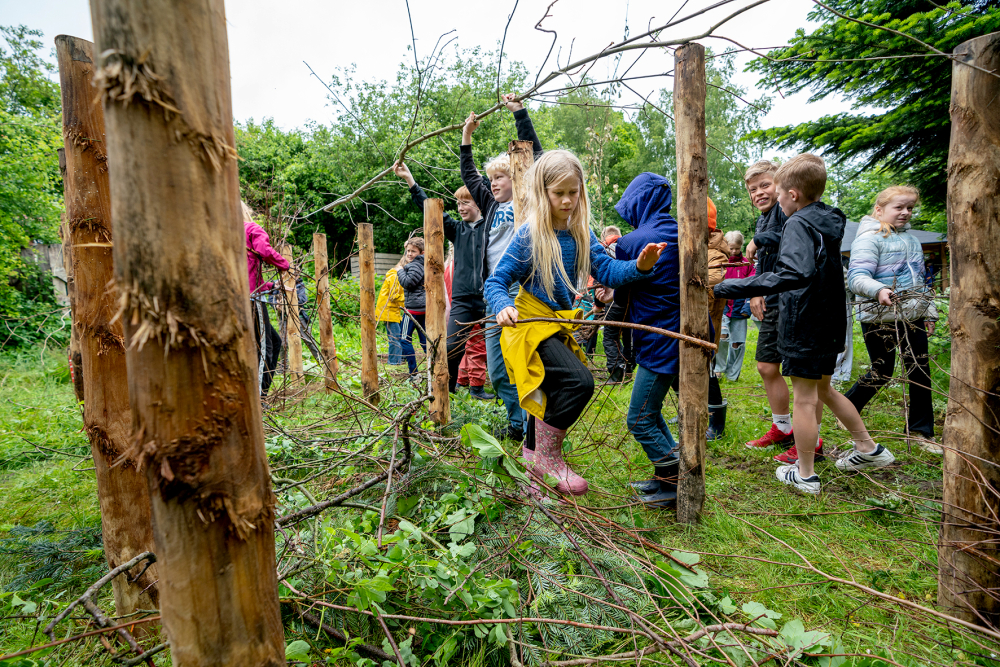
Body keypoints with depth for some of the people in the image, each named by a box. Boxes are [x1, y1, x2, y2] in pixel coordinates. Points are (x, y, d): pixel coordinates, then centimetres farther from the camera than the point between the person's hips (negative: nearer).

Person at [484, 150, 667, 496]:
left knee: (553, 396, 19)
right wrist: (503, 307, -33)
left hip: (559, 324, 7)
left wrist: (639, 267, -26)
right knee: (579, 380, -25)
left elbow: (606, 270, -7)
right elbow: (496, 281, -13)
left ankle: (534, 454, 43)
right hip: (531, 324, -7)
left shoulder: (582, 234, 3)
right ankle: (548, 457, -6)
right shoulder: (529, 235, -14)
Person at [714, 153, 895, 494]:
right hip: (829, 324, 9)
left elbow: (794, 274, -36)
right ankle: (868, 448, 35)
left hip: (805, 325, -9)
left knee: (804, 398, 1)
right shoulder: (829, 220, 11)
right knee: (823, 389, 24)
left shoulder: (799, 223, -19)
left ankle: (804, 474, 13)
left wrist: (728, 287, -40)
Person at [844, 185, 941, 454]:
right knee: (882, 372, 1)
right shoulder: (869, 238, -10)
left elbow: (920, 280, 23)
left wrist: (929, 312, 20)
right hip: (880, 318, -7)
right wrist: (878, 290, -41)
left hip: (912, 316, 8)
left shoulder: (911, 240, 16)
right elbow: (857, 276, -22)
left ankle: (921, 431, 19)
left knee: (920, 372, 7)